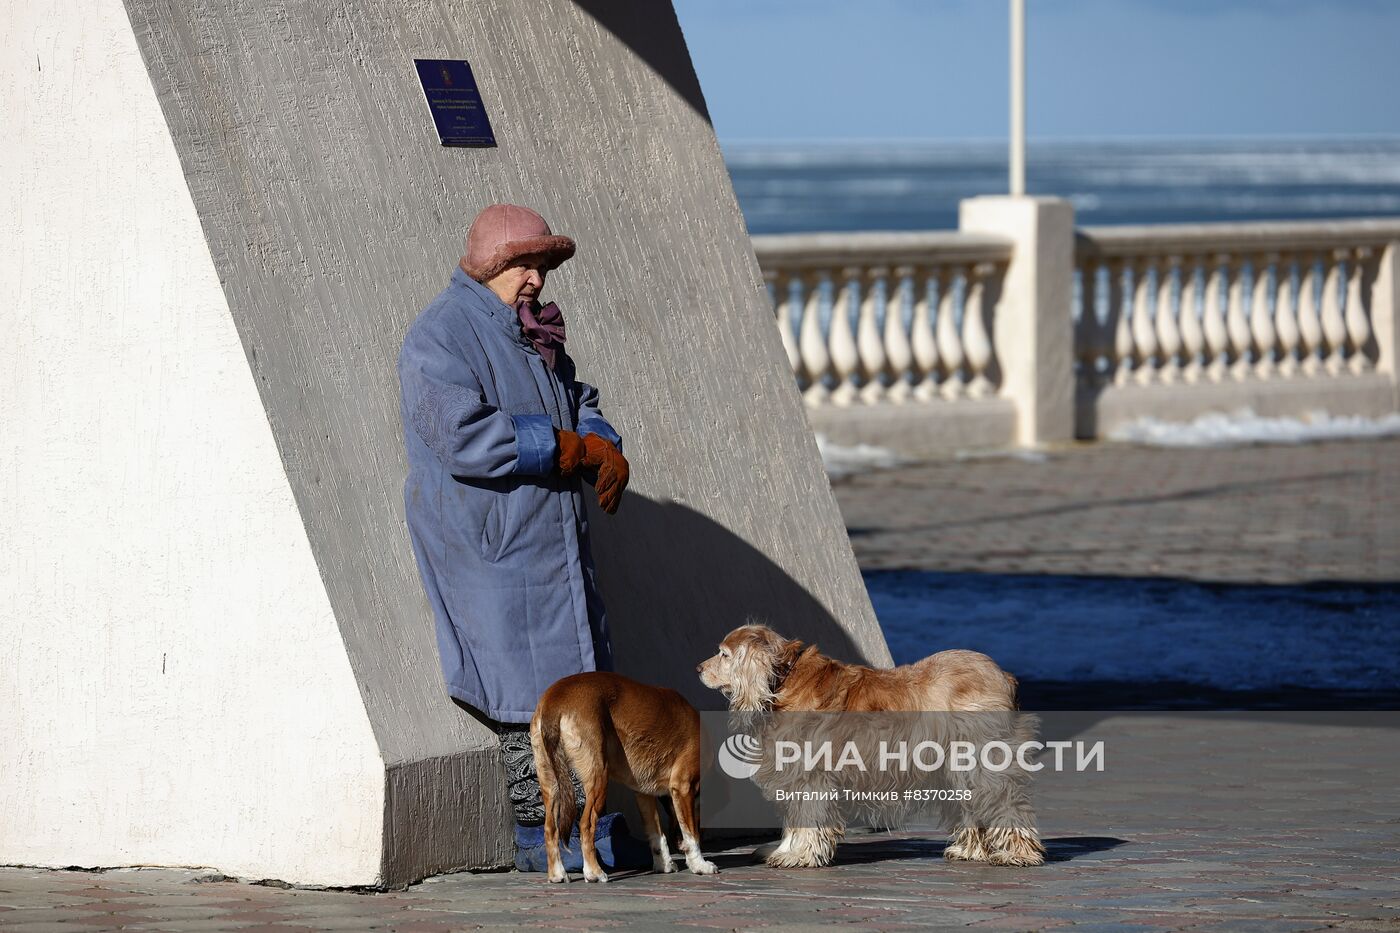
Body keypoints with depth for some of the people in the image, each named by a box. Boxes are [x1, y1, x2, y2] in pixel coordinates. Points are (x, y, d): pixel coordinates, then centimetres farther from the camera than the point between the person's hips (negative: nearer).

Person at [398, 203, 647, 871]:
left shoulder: (533, 336, 18)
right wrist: (568, 446, -18)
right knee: (530, 691, -8)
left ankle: (595, 827, 14)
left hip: (553, 541, 9)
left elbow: (578, 405, 19)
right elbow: (466, 438, -24)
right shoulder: (441, 339, -13)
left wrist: (607, 451, -6)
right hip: (492, 552, -9)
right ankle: (541, 837, -2)